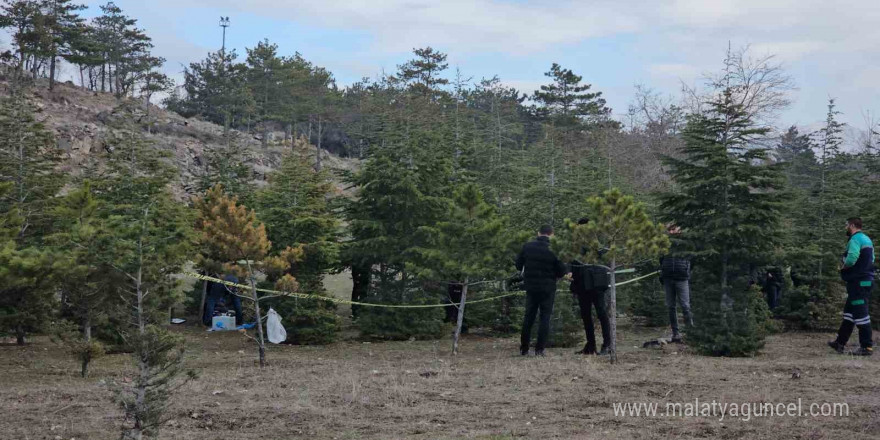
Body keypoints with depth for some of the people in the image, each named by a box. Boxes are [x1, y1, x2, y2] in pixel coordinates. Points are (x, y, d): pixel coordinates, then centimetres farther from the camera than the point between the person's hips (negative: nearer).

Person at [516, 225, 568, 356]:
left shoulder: (527, 247, -4)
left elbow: (518, 265, 4)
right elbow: (562, 271, -8)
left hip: (531, 287, 3)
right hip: (548, 288, -2)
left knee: (529, 317, 12)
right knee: (545, 317, 5)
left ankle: (524, 348, 13)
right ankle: (539, 349, -2)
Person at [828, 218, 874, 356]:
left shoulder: (855, 240, -15)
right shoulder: (867, 240, 16)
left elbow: (851, 259, -28)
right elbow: (871, 259, 23)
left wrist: (843, 267, -8)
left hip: (858, 282, -10)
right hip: (866, 280, 10)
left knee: (861, 314, -7)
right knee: (849, 313, 16)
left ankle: (867, 347, -6)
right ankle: (840, 343, 21)